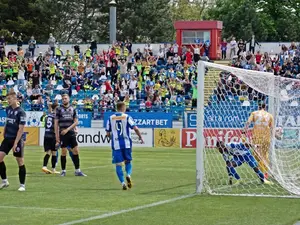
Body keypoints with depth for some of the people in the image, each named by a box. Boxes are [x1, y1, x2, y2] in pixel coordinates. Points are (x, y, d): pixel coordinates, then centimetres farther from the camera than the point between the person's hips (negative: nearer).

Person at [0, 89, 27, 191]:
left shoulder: (20, 112, -14)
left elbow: (21, 129, -16)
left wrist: (15, 143, -20)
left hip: (17, 139, -6)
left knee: (20, 162, 1)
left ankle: (22, 185, 9)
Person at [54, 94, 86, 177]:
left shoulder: (73, 109, 9)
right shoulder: (59, 109, 3)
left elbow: (76, 122, 5)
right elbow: (56, 123, 2)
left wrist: (67, 129, -9)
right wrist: (57, 136, -3)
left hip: (71, 133, 2)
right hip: (62, 134, -2)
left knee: (76, 151, -1)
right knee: (64, 152, -1)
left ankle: (77, 170, 5)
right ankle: (63, 171, 9)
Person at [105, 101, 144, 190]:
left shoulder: (110, 118, 4)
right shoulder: (127, 117, -1)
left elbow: (108, 134, 6)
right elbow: (135, 128, -10)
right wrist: (140, 137, 4)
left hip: (116, 144, 0)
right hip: (126, 143, 0)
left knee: (118, 164, 5)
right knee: (128, 161, 16)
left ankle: (123, 182, -8)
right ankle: (128, 175, -12)